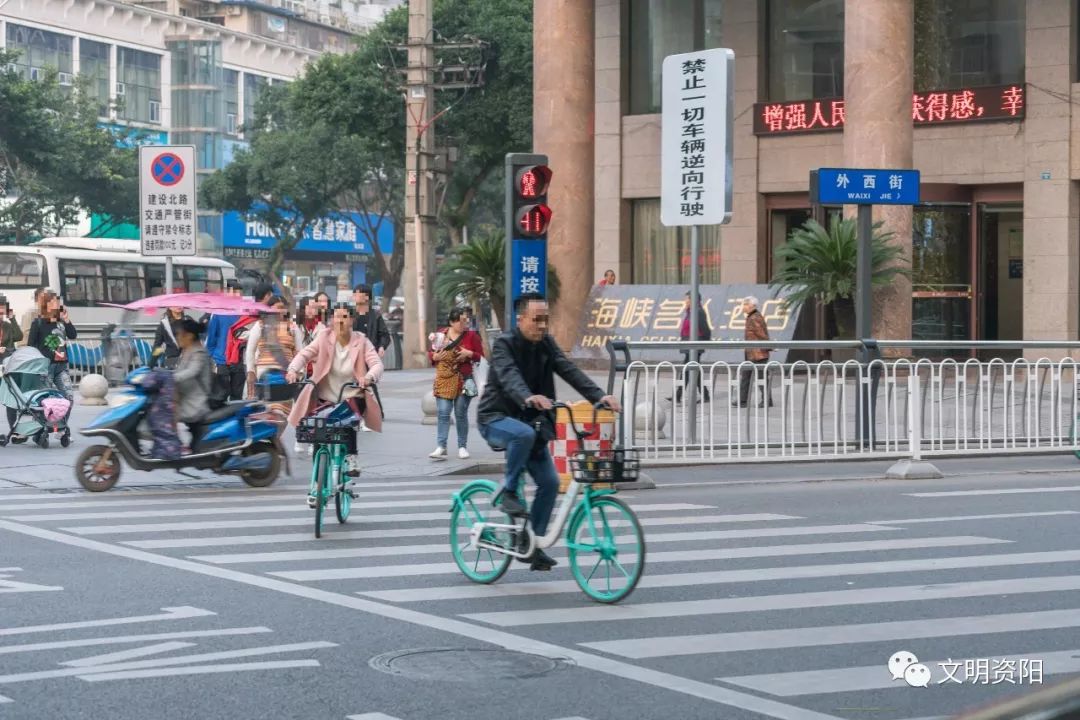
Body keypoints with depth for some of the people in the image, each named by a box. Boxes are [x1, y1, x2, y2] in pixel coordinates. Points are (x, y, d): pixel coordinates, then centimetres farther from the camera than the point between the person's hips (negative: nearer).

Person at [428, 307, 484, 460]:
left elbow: (481, 356, 2)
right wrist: (435, 357, -7)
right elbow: (430, 353, 15)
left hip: (463, 381, -1)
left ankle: (462, 447, 14)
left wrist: (470, 354, -16)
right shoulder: (441, 335, 5)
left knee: (461, 414, 5)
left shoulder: (471, 335, 1)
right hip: (444, 381, 1)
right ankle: (441, 447, -5)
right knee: (443, 414, -4)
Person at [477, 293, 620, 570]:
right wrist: (529, 398, -57)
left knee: (549, 481, -5)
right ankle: (508, 491, -18)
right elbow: (509, 376, -35)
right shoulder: (504, 344, -16)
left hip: (530, 421, 6)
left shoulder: (547, 345, 1)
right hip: (496, 418, -6)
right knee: (524, 434, -39)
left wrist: (599, 396, -28)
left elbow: (570, 371, -12)